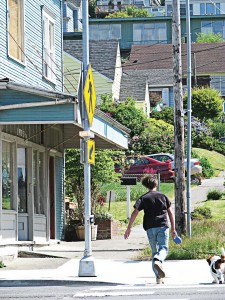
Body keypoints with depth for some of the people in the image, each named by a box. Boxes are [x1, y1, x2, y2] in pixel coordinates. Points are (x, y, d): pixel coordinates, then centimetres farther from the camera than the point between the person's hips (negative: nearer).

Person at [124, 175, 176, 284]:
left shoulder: (143, 198, 6)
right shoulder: (163, 196, 10)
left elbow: (135, 213, -3)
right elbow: (170, 213, 10)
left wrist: (128, 228, -2)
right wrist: (173, 229, 15)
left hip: (150, 228, 1)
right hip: (163, 226, -1)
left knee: (154, 251, 11)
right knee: (163, 248, -6)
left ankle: (158, 277, 6)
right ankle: (157, 261, -41)